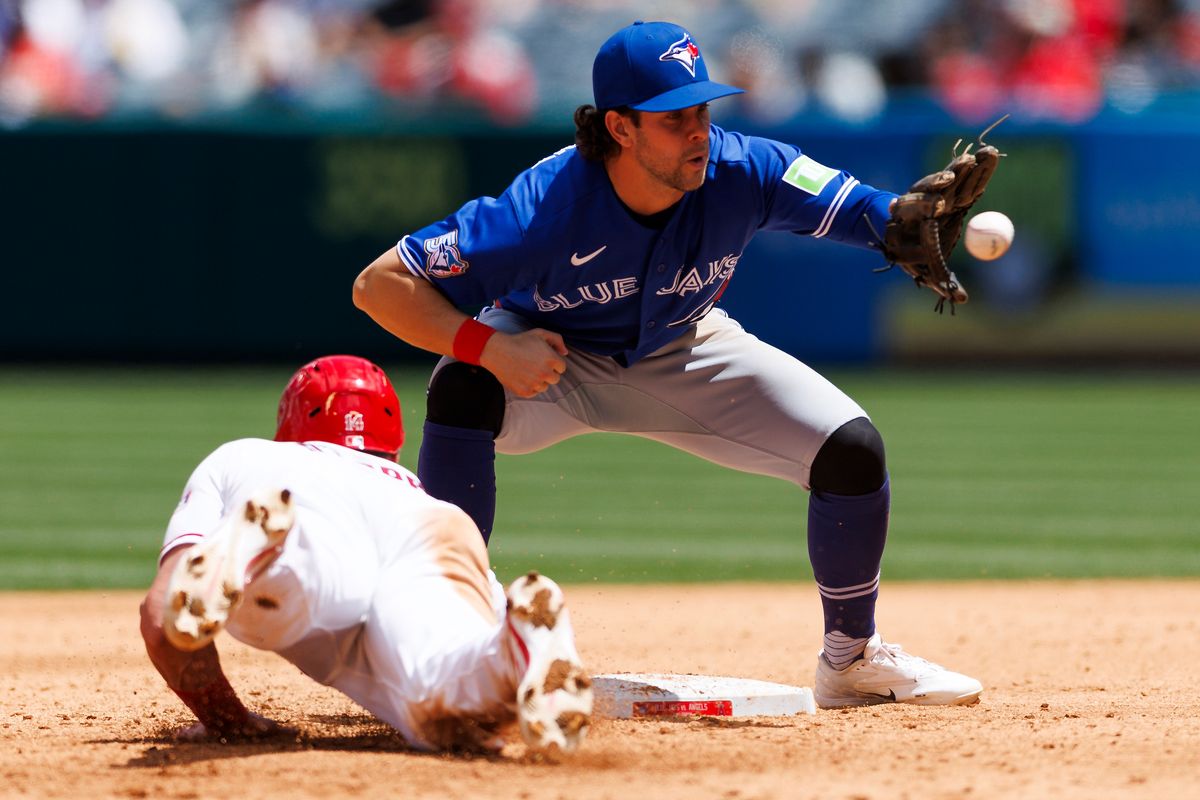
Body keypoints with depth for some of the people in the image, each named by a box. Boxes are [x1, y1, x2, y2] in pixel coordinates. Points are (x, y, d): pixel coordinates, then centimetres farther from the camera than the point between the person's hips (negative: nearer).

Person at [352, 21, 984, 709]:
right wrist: (488, 347, -44)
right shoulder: (542, 209, -36)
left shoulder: (743, 171, -28)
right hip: (553, 361, -3)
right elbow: (380, 284, -31)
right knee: (465, 390, -37)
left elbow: (869, 212, -27)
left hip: (684, 354, 3)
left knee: (853, 451, -12)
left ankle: (852, 658, 14)